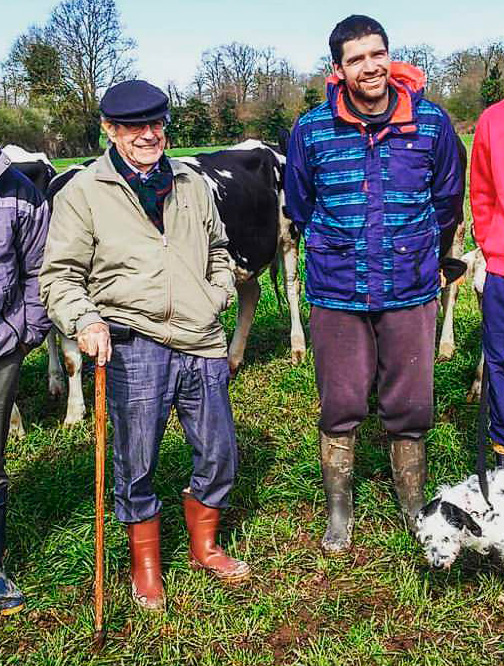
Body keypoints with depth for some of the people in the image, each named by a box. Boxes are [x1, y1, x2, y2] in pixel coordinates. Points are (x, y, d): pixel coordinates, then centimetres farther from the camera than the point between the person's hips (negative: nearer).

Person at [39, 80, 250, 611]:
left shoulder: (191, 184, 15)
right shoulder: (83, 192, 0)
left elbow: (217, 250, 29)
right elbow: (59, 274, -1)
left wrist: (218, 295, 14)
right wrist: (84, 320, -18)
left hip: (202, 343, 5)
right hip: (133, 346, -4)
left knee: (219, 455, 12)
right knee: (136, 463, 4)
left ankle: (203, 547, 37)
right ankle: (145, 566, 28)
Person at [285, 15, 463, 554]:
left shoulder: (431, 123, -2)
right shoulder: (311, 130, -3)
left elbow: (447, 204, 11)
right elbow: (300, 207, 12)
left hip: (410, 292, 0)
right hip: (336, 294, 0)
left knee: (410, 409, 8)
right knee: (339, 408, 8)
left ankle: (415, 511, 28)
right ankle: (339, 514, 26)